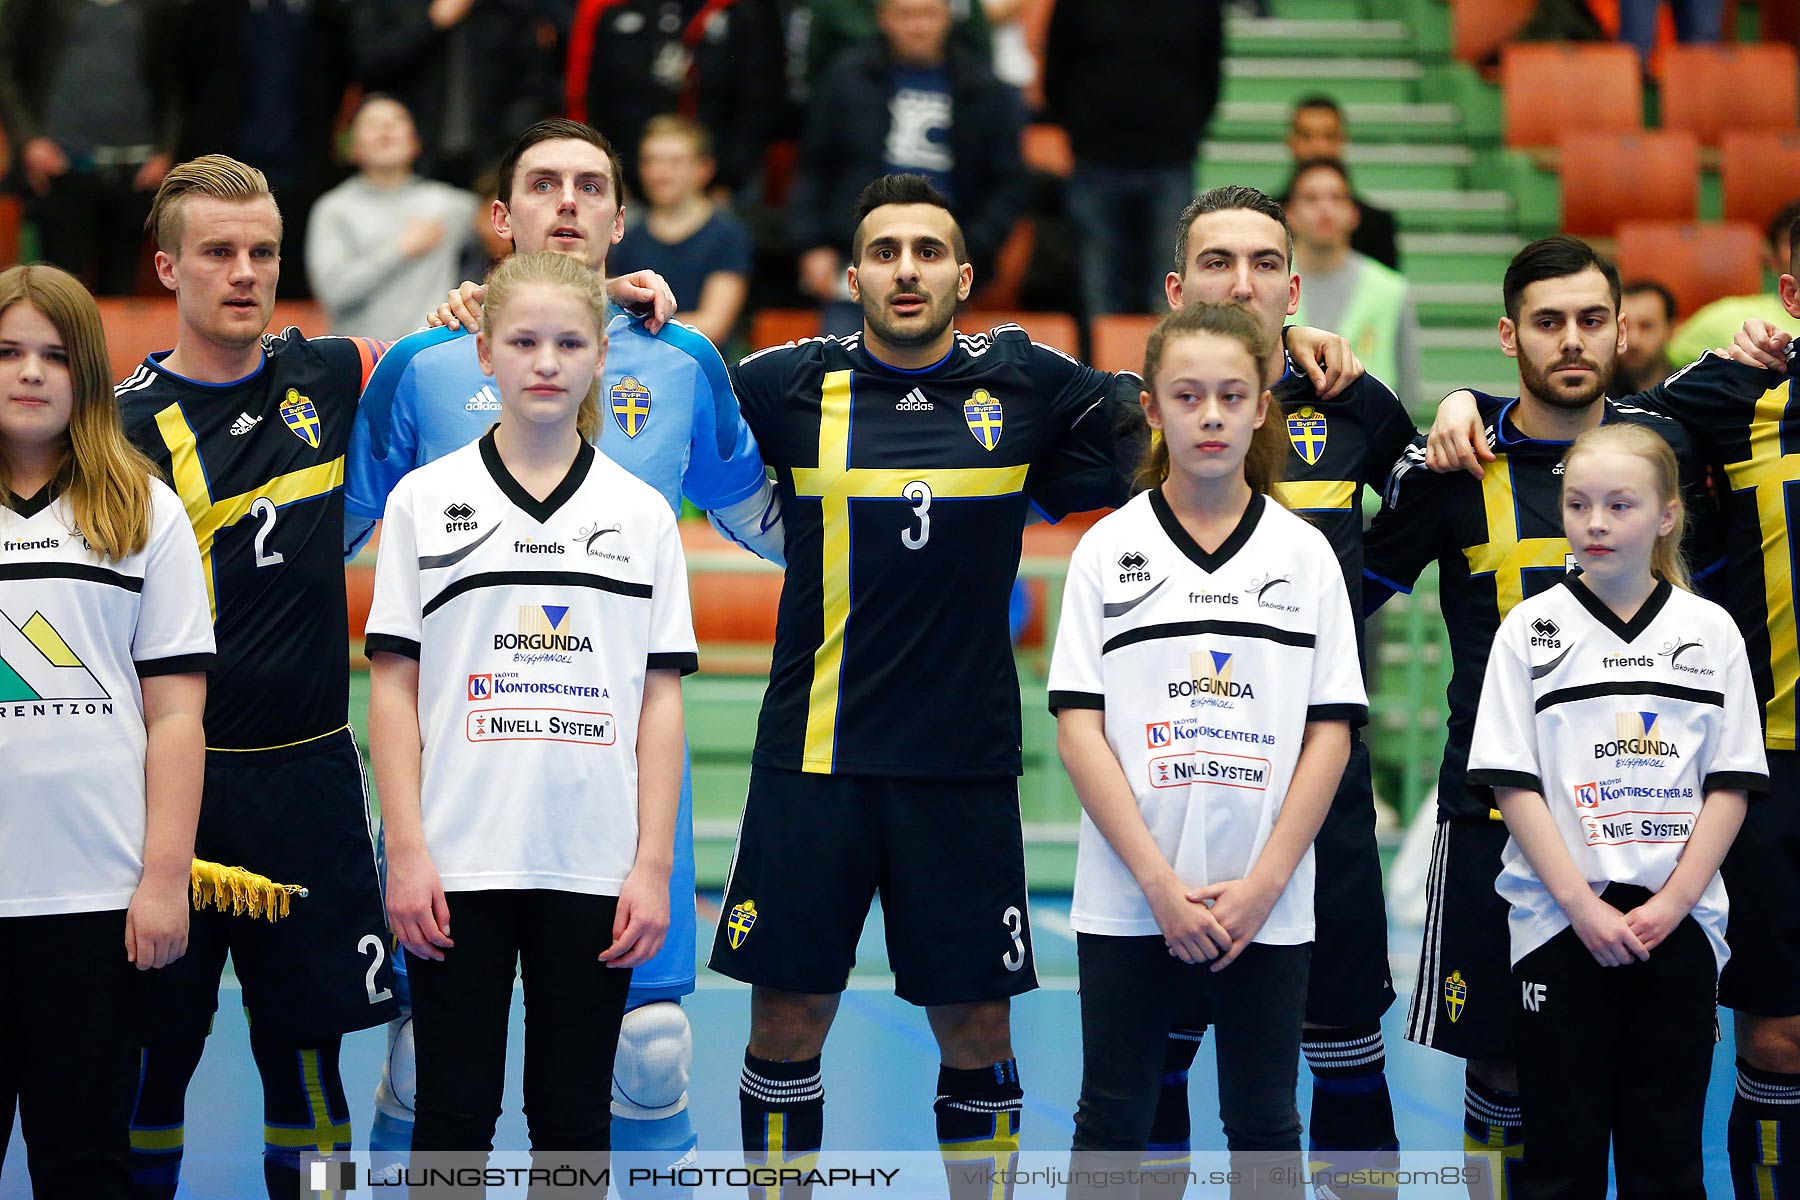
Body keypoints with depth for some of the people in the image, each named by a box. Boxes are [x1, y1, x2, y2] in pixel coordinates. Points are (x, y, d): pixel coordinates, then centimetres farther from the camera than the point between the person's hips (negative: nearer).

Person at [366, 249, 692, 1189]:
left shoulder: (642, 513, 7)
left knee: (574, 1118, 7)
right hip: (458, 863, -1)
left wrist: (653, 866, -2)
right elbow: (393, 686, 2)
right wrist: (405, 851, -6)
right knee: (454, 1112, 3)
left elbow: (661, 701, 5)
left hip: (595, 865, 1)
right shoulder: (425, 499, 5)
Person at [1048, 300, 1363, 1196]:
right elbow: (1078, 728, -4)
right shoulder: (1108, 549, 1)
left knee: (1265, 1127, 8)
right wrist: (1161, 884, -12)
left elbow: (1330, 729, 1)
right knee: (1111, 1122, 5)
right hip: (1127, 904, -1)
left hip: (1268, 905, 1)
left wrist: (1263, 883, -9)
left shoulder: (1305, 553, 4)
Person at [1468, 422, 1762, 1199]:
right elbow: (1512, 782, -4)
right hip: (1560, 923, -1)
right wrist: (1583, 905, -13)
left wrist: (1671, 902, -10)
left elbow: (1731, 783, 2)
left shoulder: (1710, 630, 5)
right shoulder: (1531, 628, 1)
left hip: (1679, 923, 1)